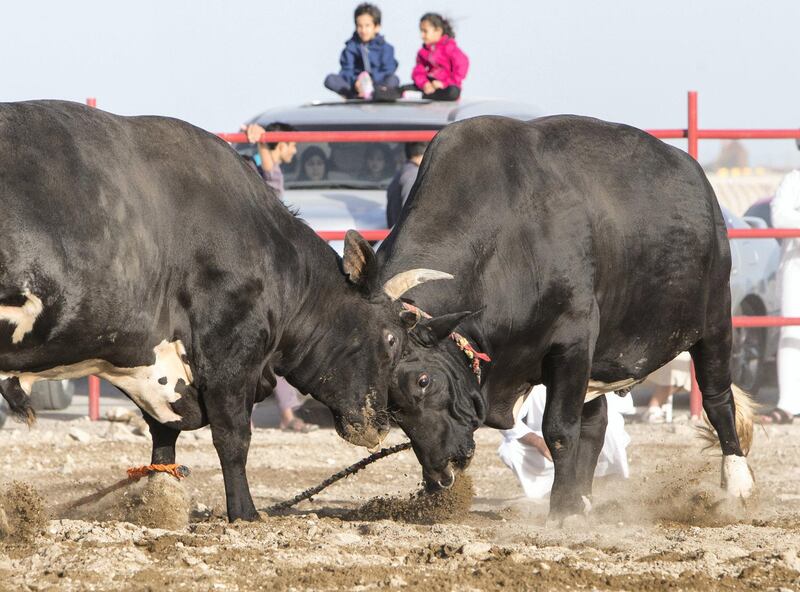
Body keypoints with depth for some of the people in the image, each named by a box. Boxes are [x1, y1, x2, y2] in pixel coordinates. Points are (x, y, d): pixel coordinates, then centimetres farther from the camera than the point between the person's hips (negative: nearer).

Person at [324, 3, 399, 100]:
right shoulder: (351, 47, 6)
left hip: (377, 84, -1)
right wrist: (355, 83, -27)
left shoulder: (385, 48, 4)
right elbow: (347, 71, -4)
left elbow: (388, 71, -8)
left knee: (394, 80, -30)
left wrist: (373, 80, -28)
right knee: (330, 80, -22)